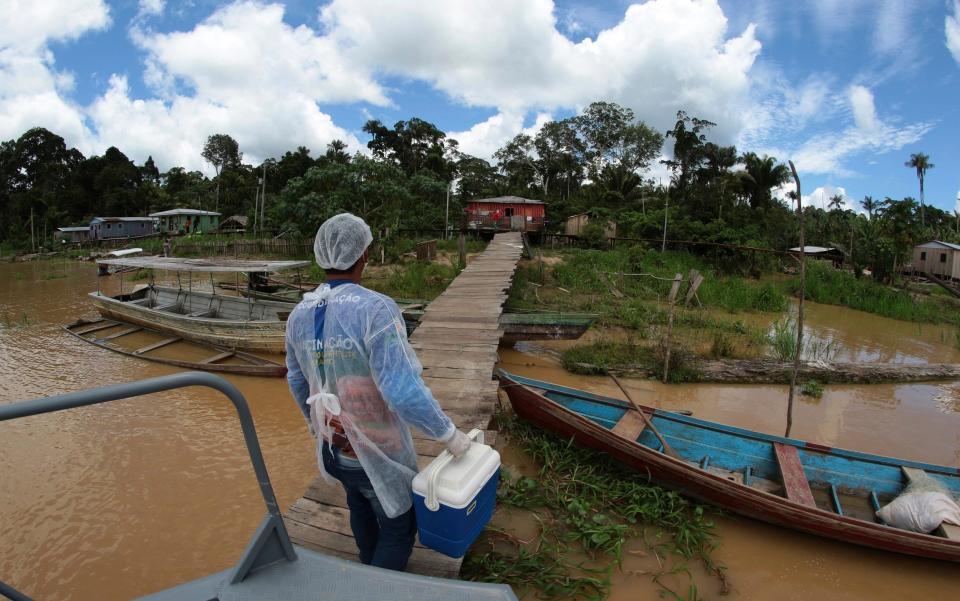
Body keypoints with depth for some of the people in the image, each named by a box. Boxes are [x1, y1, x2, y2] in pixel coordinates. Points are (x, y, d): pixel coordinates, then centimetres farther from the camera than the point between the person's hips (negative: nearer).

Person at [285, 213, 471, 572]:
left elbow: (297, 381, 8)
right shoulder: (375, 310, -30)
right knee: (398, 527, 18)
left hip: (334, 445, 7)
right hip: (377, 452, -7)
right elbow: (404, 392, -34)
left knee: (361, 508, 33)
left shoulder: (300, 314, -7)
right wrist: (449, 435, -20)